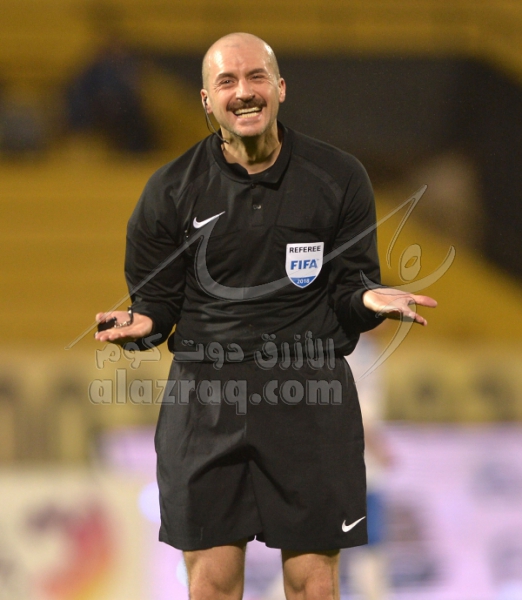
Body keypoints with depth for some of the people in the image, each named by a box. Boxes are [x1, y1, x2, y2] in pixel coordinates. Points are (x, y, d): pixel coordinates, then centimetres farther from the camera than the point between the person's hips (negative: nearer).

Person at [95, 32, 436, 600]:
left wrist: (369, 298, -13)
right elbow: (157, 296, 10)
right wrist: (141, 323, -12)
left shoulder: (338, 178, 5)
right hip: (205, 391, 0)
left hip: (310, 390, 0)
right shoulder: (172, 189, 5)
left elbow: (350, 286, 10)